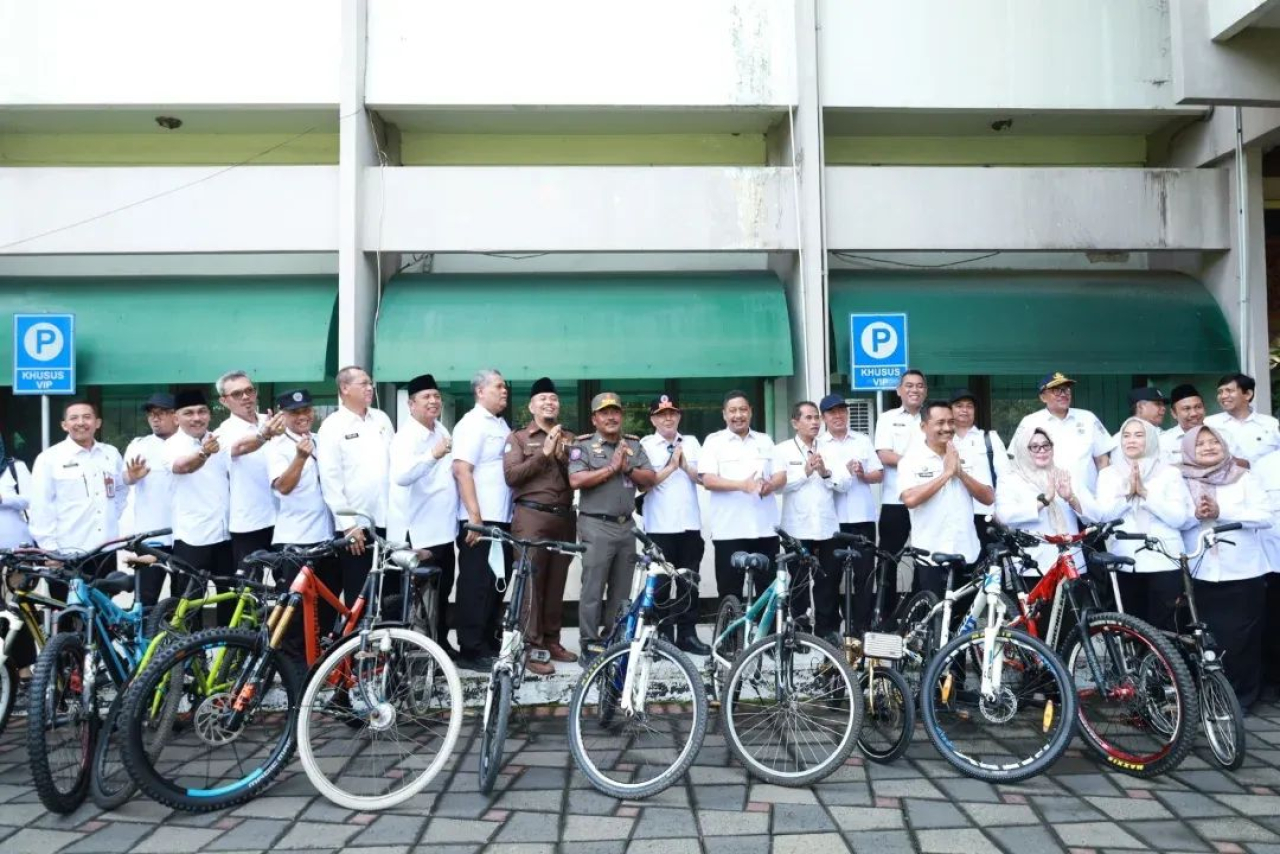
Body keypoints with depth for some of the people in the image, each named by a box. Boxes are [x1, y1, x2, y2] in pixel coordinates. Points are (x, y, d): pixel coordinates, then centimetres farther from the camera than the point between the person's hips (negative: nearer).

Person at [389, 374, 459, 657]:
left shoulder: (441, 429, 10)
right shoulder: (407, 436, -17)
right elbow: (401, 476, -36)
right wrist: (433, 455, -45)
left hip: (442, 529, 9)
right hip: (417, 532, -9)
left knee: (442, 592, 19)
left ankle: (441, 643, 32)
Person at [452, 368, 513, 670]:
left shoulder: (501, 425, 16)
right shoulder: (472, 424, -10)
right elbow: (461, 471, -18)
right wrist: (475, 517, -22)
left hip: (501, 519, 8)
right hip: (480, 520, -8)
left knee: (496, 583, 14)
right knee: (476, 585, -1)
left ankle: (490, 642, 25)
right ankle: (470, 650, 7)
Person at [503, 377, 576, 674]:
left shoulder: (569, 438, 16)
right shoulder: (519, 437, 6)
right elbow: (511, 475, -8)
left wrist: (562, 457, -7)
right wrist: (543, 453, -11)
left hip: (564, 517, 4)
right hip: (532, 516, -4)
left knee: (557, 582, 6)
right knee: (532, 582, -5)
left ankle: (552, 640, 17)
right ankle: (533, 647, -1)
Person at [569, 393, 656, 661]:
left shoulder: (634, 444, 13)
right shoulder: (584, 444, -2)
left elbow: (651, 479, 7)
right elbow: (576, 480, -15)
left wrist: (628, 468, -9)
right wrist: (611, 468, -13)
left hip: (627, 525, 5)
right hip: (596, 526, -5)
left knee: (621, 590, 10)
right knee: (593, 589, -3)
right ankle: (590, 644, 5)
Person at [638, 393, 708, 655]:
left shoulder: (691, 443, 12)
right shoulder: (645, 445, 1)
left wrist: (686, 466, -10)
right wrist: (671, 466, -11)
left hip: (690, 524, 3)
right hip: (660, 526, -3)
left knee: (689, 582, 7)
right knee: (661, 582, 3)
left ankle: (687, 634, 17)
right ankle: (664, 635, 14)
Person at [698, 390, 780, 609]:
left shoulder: (765, 441, 15)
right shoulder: (714, 441, 2)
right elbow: (708, 480, -9)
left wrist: (770, 485, -10)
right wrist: (741, 485, -22)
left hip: (765, 528, 3)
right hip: (728, 530, -3)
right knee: (730, 593, 3)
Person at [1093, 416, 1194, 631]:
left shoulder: (1170, 473, 6)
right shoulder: (1108, 474, 10)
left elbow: (1179, 517, -4)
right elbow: (1103, 515, -1)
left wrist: (1144, 493, -12)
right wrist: (1128, 492, -14)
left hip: (1163, 562, -1)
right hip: (1125, 562, 2)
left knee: (1163, 628, -3)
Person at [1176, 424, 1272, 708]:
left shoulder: (1244, 478, 7)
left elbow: (1265, 516, -5)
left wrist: (1221, 512, -15)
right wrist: (1196, 515, -19)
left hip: (1243, 573, 0)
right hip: (1200, 575, 0)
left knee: (1241, 639, 0)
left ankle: (1241, 696, 14)